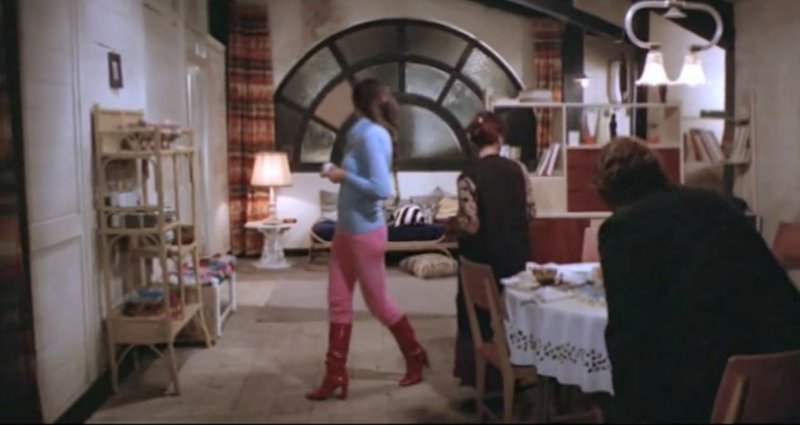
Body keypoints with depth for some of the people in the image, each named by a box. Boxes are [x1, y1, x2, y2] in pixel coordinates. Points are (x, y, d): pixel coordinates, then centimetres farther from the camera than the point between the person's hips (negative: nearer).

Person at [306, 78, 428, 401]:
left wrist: (344, 176, -18)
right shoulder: (365, 133, 10)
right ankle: (335, 376, 15)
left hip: (365, 232, -9)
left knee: (378, 303, 6)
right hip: (347, 229, 9)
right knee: (338, 302, 8)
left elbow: (382, 189, -26)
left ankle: (415, 357, 27)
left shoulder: (372, 135, -19)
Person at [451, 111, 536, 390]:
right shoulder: (517, 169, -2)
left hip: (483, 259, -4)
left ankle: (484, 383, 16)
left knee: (479, 320, 10)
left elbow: (470, 225, -18)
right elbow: (531, 212, 3)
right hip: (515, 255, 4)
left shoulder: (469, 176, -15)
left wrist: (453, 224, 2)